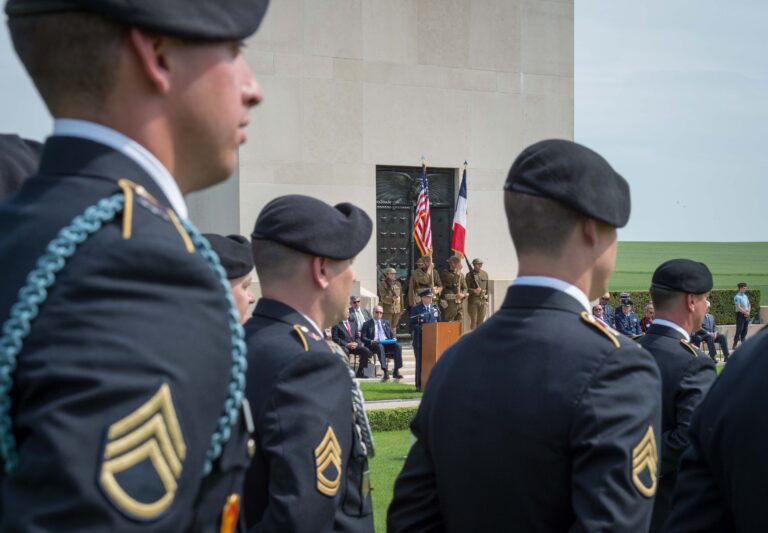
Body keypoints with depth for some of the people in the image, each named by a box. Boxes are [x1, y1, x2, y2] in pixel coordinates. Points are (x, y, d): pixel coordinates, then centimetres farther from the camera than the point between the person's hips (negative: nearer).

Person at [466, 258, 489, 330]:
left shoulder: (485, 274, 11)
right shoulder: (469, 274, -2)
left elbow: (487, 288, 15)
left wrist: (487, 299, 12)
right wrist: (473, 291, -21)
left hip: (483, 300, 4)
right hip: (473, 300, -4)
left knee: (481, 320, 6)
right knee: (473, 320, -4)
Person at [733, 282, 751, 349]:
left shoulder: (746, 296, 15)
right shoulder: (737, 297, -10)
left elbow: (749, 305, 18)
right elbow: (738, 307, -18)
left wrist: (748, 312, -1)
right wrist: (746, 312, -14)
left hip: (746, 315, 8)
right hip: (740, 314, -8)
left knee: (745, 331, 8)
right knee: (739, 330, -9)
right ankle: (734, 345, -6)